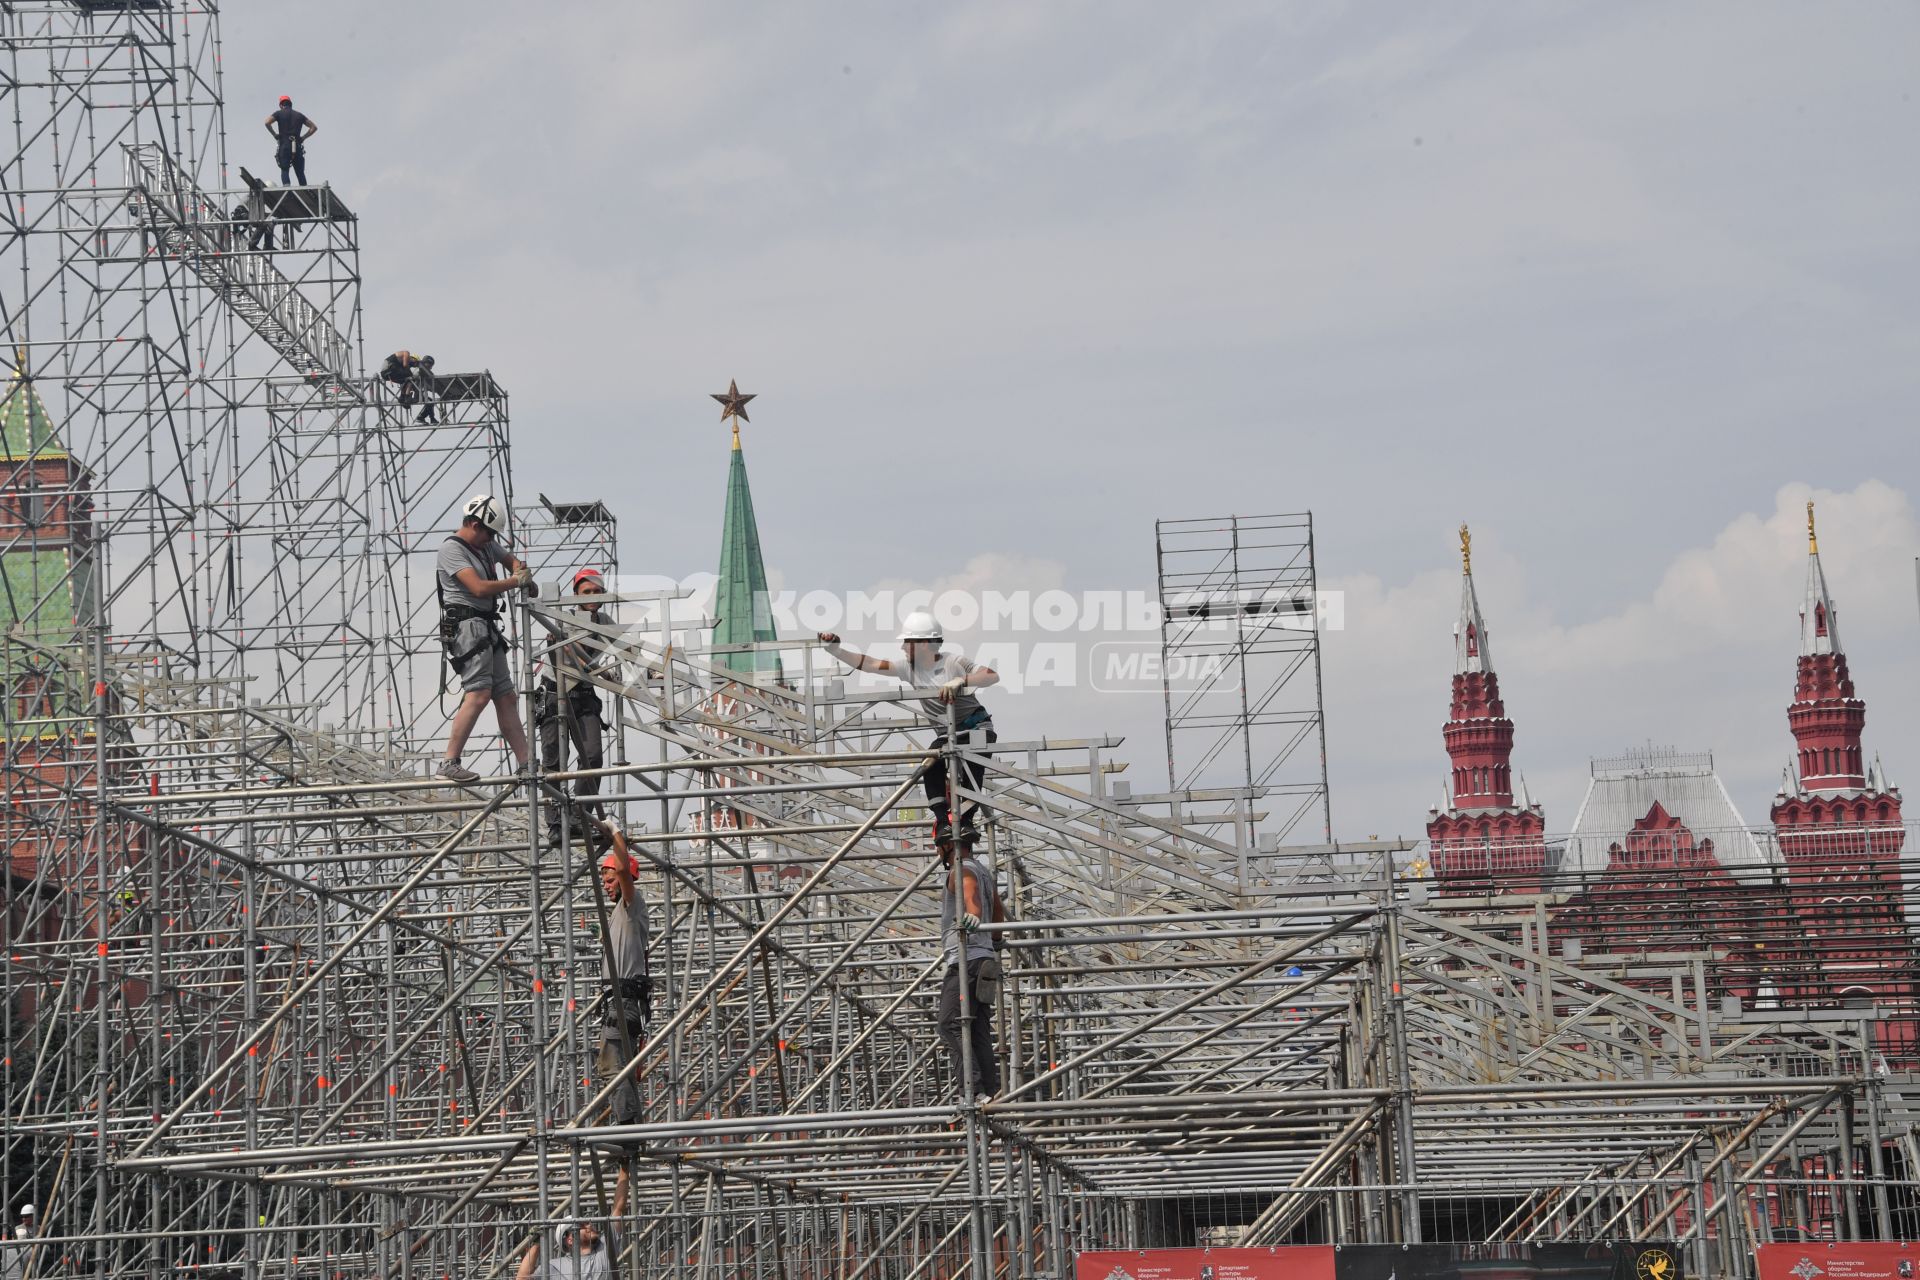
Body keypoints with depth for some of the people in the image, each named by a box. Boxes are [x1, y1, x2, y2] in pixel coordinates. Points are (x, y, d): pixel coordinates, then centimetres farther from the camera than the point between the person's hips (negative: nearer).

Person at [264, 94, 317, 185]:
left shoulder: (279, 113, 7)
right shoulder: (299, 115, 17)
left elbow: (267, 122, -9)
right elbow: (314, 127, 16)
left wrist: (274, 135, 1)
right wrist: (303, 137, 14)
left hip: (284, 145, -3)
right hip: (297, 147, 3)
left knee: (284, 170, -2)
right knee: (300, 173, 7)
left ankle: (286, 186, -25)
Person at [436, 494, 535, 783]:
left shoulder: (485, 545, 19)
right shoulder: (452, 549, -10)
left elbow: (510, 559, 38)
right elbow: (479, 588, -20)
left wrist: (520, 570, 14)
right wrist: (516, 582, -7)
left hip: (487, 629, 10)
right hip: (467, 626, -10)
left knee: (506, 697, 7)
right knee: (479, 694, -21)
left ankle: (526, 765, 8)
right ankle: (450, 763, -22)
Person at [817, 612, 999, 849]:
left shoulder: (952, 663, -16)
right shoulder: (908, 667, -1)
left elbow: (993, 676, -24)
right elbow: (869, 664, -8)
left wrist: (960, 681, -37)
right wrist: (835, 651, -17)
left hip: (977, 727, -5)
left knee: (973, 767, -32)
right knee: (931, 763, -25)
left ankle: (966, 820, -27)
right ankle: (943, 821, -24)